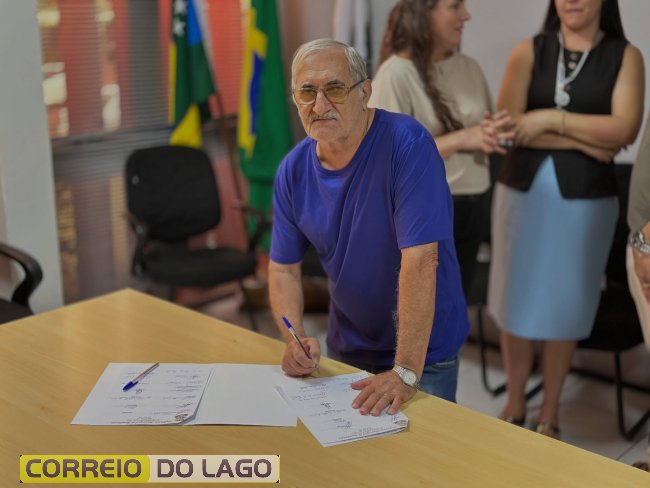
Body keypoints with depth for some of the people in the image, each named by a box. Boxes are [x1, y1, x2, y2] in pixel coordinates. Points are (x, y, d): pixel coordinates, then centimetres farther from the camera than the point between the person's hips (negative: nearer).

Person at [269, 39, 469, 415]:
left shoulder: (406, 143, -24)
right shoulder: (293, 170, -6)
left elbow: (419, 260, -30)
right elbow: (283, 268, 1)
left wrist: (406, 372, -33)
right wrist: (295, 338, -17)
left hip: (422, 352, -5)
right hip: (344, 349, 5)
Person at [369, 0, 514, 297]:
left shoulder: (468, 67, 6)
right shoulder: (397, 73, -14)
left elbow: (487, 131, 17)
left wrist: (489, 136, -8)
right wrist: (460, 140, -21)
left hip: (470, 210, 7)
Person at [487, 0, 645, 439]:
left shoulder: (625, 56, 2)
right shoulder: (528, 51, 3)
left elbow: (625, 129, -11)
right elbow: (509, 124, -9)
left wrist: (552, 118, -14)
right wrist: (586, 142, -13)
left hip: (585, 200, -1)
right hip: (523, 191, 1)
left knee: (564, 305, 8)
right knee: (517, 300, 8)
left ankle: (550, 414, 24)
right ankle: (514, 406, 26)